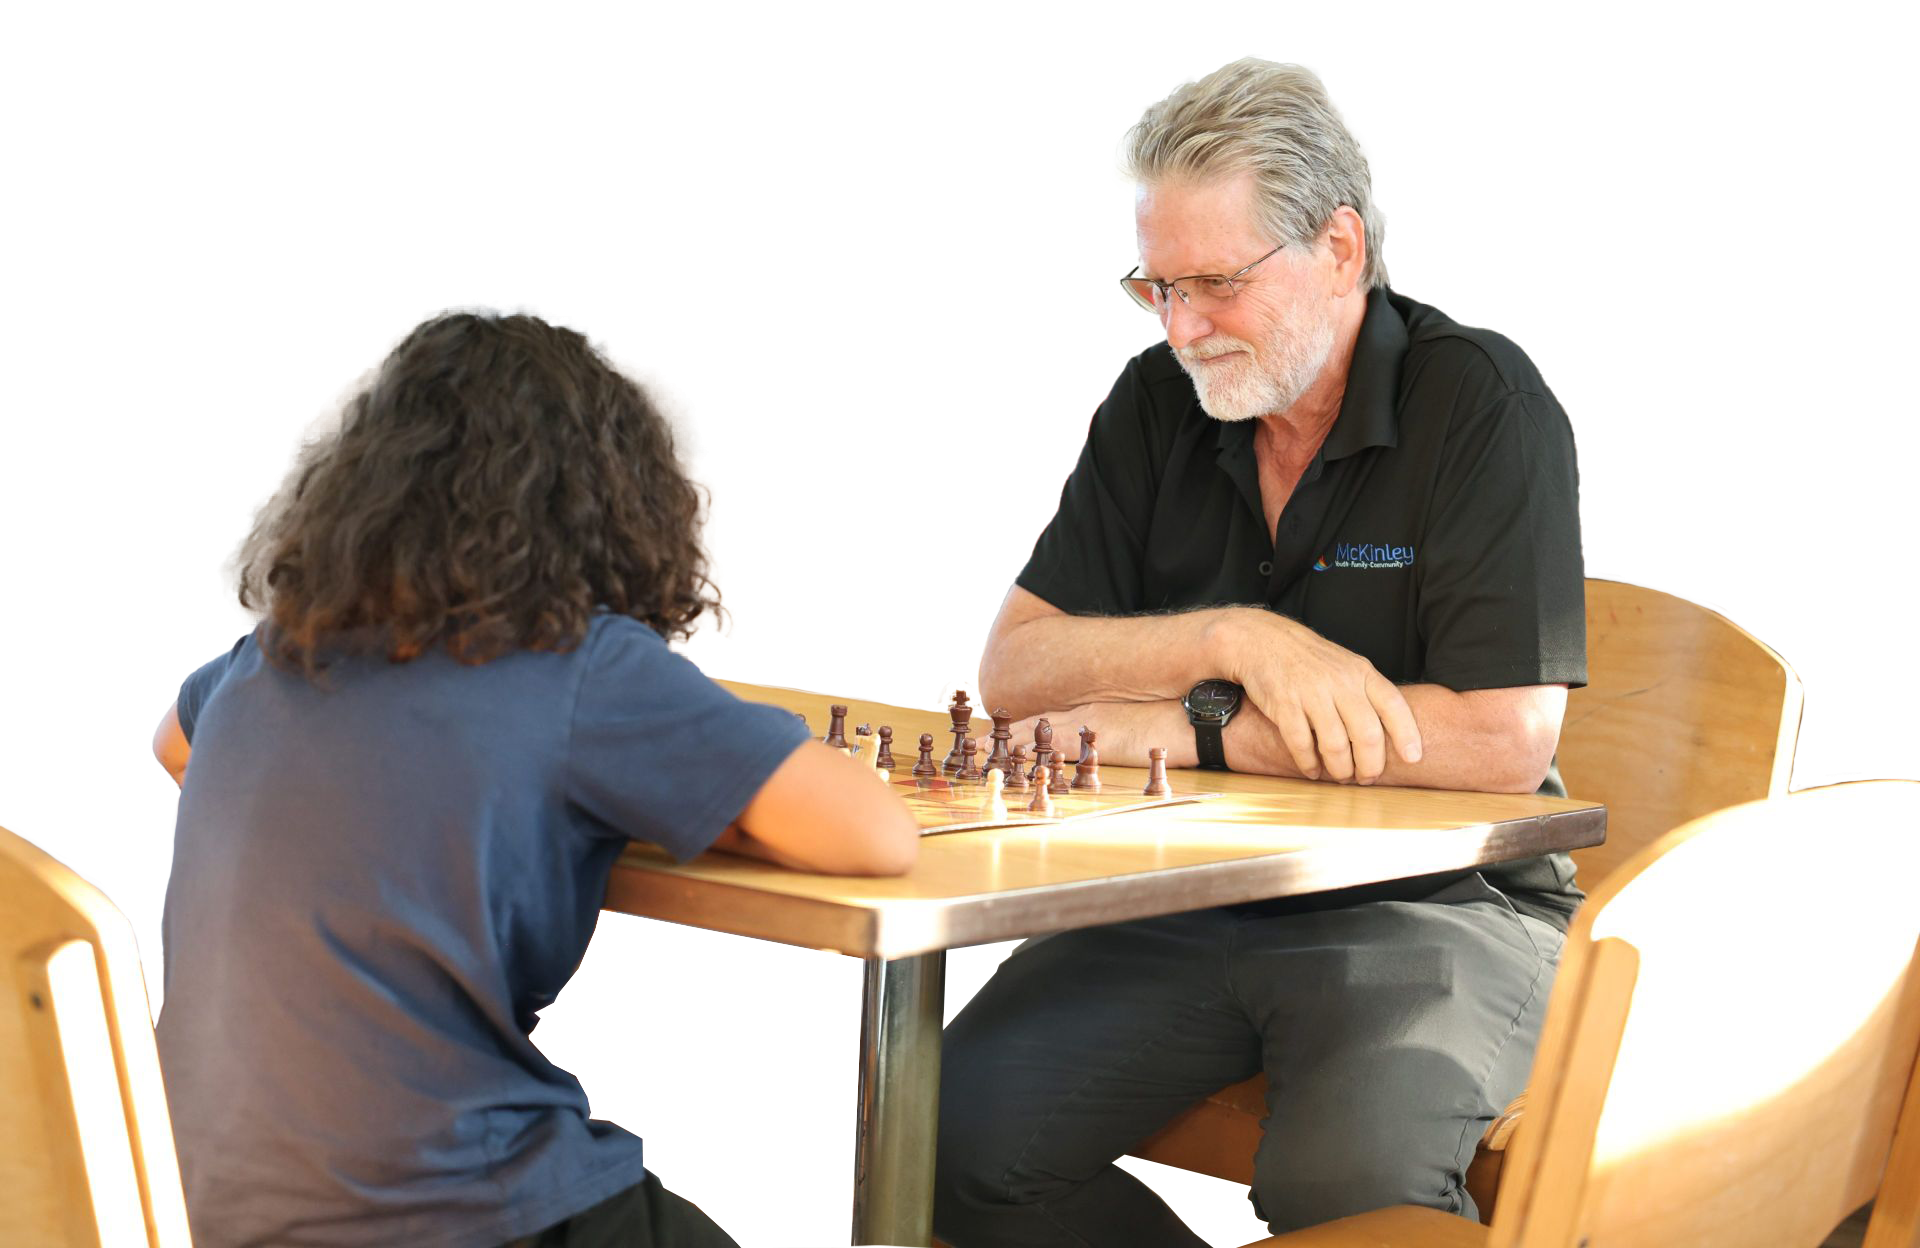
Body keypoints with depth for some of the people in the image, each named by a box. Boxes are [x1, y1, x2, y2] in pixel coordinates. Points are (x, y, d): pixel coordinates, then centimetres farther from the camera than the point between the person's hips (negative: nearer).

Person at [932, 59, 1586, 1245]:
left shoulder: (1483, 401, -10)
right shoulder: (1159, 402, 6)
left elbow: (1506, 740, -19)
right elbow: (1014, 666, 2)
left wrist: (1183, 728, -14)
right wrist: (1236, 639, -17)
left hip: (1436, 905, -5)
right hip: (1189, 896, 5)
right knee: (956, 1129, -16)